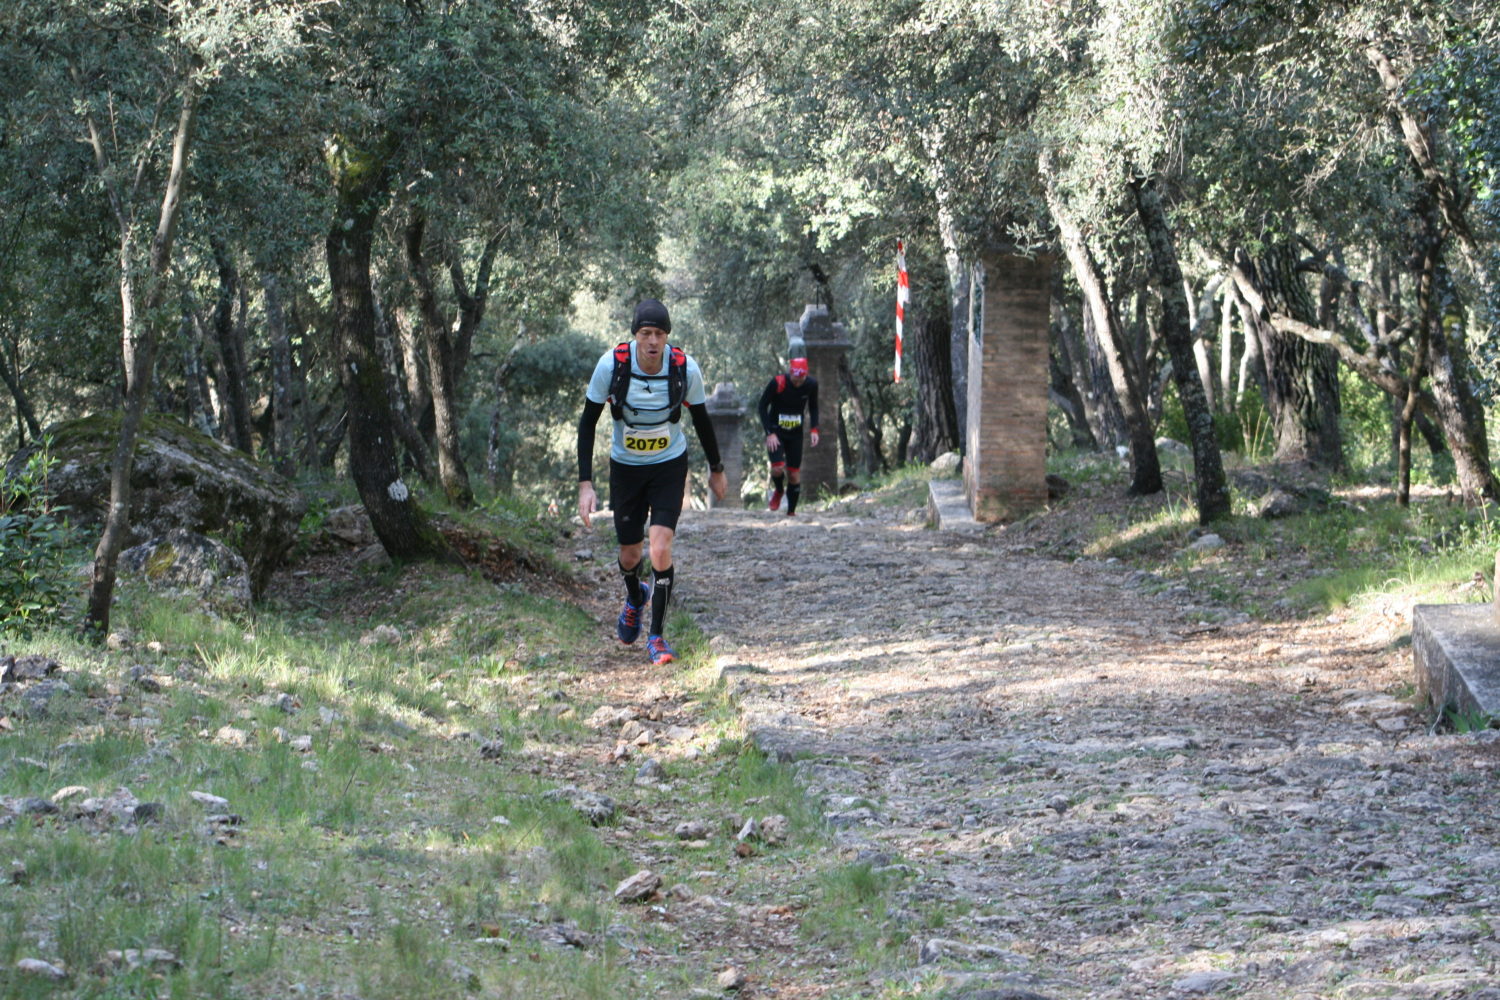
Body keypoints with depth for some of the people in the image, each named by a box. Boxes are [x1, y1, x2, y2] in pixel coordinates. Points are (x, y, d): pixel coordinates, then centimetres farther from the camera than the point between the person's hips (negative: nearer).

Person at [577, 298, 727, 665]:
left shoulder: (685, 369, -20)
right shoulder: (612, 364, -22)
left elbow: (701, 419, -1)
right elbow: (588, 422, -11)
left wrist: (716, 469, 12)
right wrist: (585, 484, -17)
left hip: (669, 467, -1)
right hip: (625, 467, 1)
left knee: (660, 551, -17)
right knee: (629, 555, 12)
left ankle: (656, 636, -1)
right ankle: (635, 599, 49)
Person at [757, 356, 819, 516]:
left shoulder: (811, 384, -11)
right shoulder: (777, 383, -21)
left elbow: (813, 407, 7)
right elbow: (763, 406, -11)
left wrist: (813, 429, -5)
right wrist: (769, 433, -17)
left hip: (796, 433, 3)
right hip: (776, 431, -3)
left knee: (794, 473, 1)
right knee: (778, 468, -19)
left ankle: (791, 512, 14)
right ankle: (778, 490, 14)